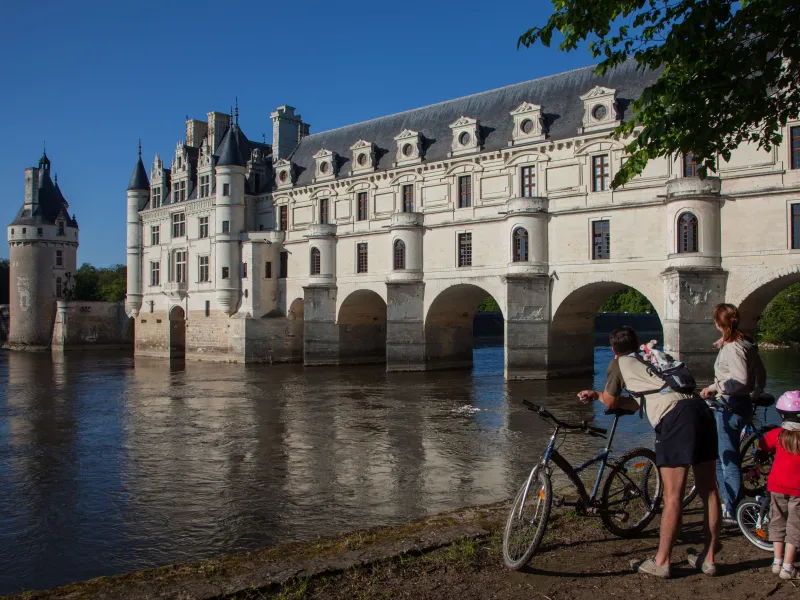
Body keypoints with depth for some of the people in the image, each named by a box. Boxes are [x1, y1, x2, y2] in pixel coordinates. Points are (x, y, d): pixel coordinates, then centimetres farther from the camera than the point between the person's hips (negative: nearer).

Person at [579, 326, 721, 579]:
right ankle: (709, 558, 21)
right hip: (702, 409, 8)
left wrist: (599, 395, 45)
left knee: (672, 496, -2)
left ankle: (661, 562, 6)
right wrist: (596, 395, 43)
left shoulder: (619, 363, 15)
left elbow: (610, 402, 22)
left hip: (675, 417, -7)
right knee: (709, 491, 11)